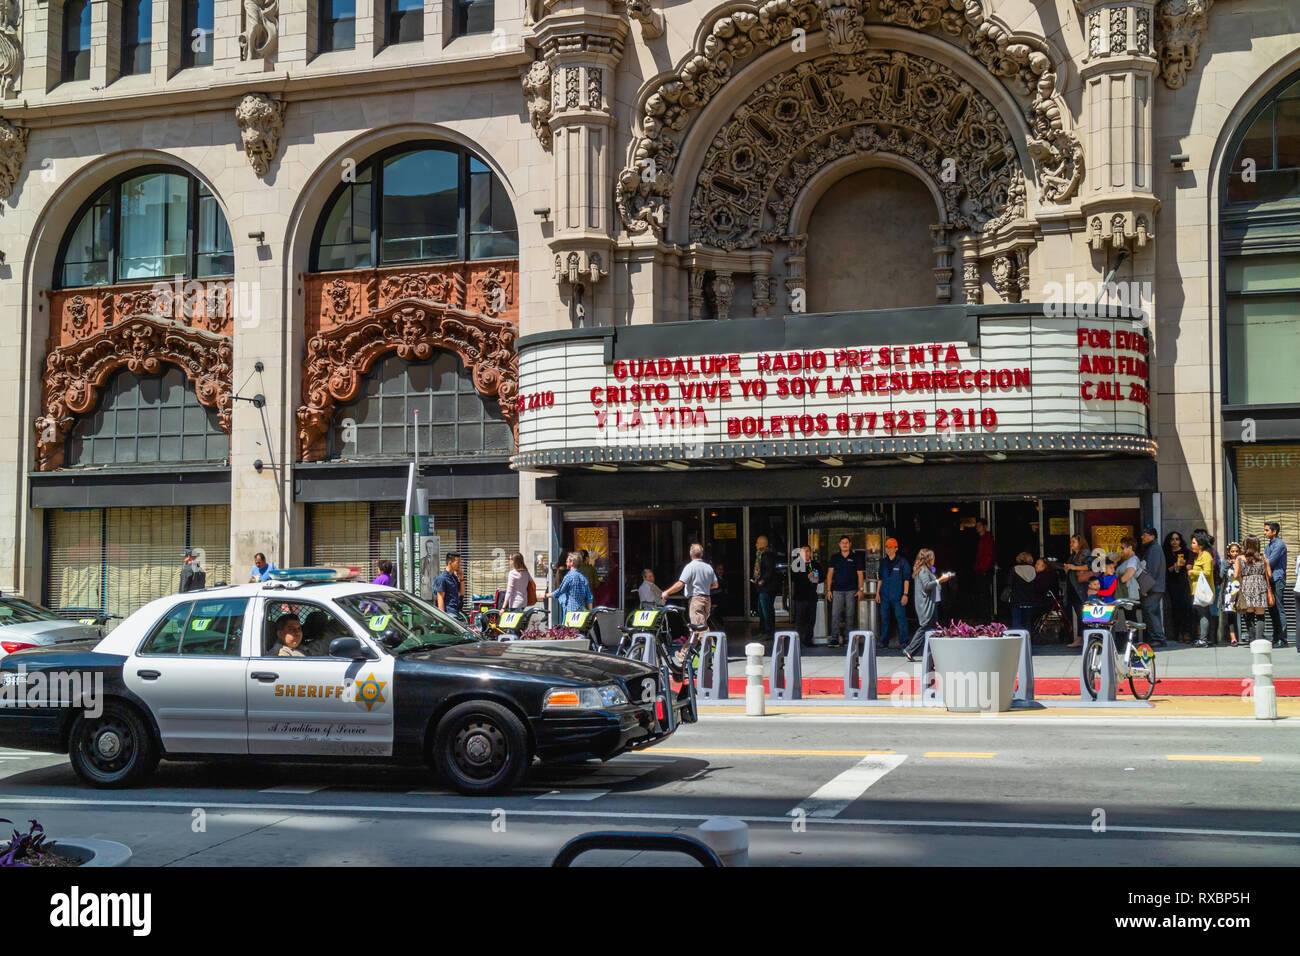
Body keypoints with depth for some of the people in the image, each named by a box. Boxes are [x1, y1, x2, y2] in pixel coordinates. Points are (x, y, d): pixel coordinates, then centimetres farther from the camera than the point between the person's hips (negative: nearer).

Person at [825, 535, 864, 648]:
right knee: (835, 614, -9)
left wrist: (860, 589, -3)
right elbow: (830, 574, 10)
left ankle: (848, 638, 10)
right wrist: (828, 590, 2)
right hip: (837, 590, 0)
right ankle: (834, 638, -11)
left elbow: (860, 574, 7)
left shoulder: (855, 558, 7)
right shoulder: (835, 558, 10)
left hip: (851, 590, 0)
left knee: (850, 615, 3)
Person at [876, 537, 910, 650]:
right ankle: (883, 641, 15)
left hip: (898, 596, -5)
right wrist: (877, 593, 14)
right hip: (885, 595, 5)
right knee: (884, 618, 8)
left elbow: (907, 579, -4)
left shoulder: (902, 562, -3)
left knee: (901, 618, -3)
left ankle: (903, 641, 3)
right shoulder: (883, 562, 11)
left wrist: (905, 594, -10)